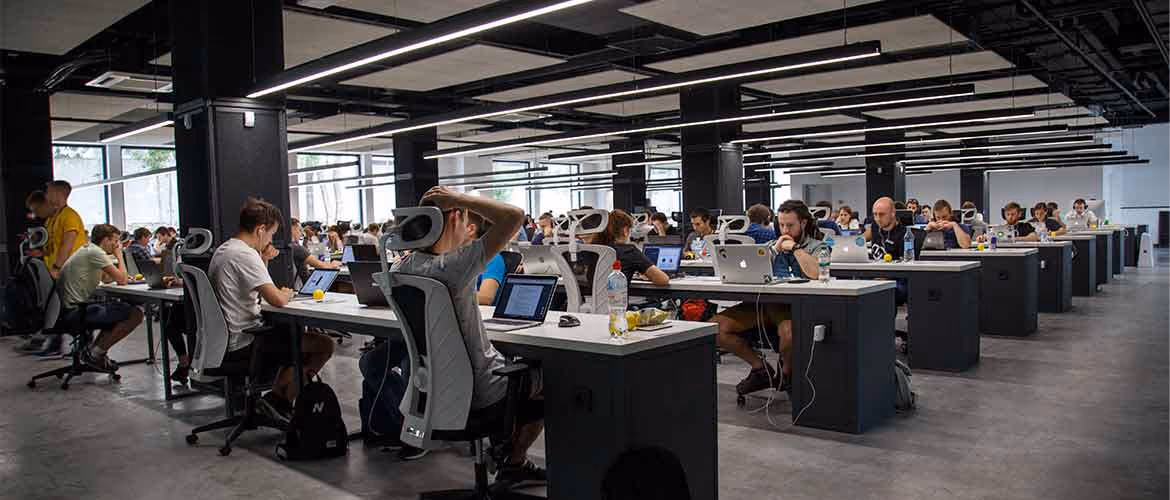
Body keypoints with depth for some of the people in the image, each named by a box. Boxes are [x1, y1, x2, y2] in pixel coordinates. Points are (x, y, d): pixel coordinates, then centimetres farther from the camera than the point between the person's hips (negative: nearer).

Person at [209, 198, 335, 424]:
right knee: (324, 345, -11)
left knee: (295, 334, 28)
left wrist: (263, 261, 9)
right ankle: (278, 399, 0)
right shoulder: (245, 255, -20)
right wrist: (287, 293, -3)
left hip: (225, 339, 11)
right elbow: (277, 300, -26)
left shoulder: (222, 250, 13)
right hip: (242, 343, -10)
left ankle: (277, 396, 20)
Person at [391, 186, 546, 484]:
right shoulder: (453, 267, -30)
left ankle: (507, 450, 39)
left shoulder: (402, 269, -6)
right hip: (482, 395, -8)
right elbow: (515, 216, -33)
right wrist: (458, 198, -25)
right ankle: (513, 462, 33)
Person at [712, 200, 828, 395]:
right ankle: (760, 367, 4)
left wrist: (795, 248, -3)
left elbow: (815, 273, -13)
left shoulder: (817, 247, 9)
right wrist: (775, 249, 5)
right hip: (765, 302, 5)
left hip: (794, 306, -5)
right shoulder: (771, 245, 24)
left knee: (788, 331, -41)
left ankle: (787, 373, -4)